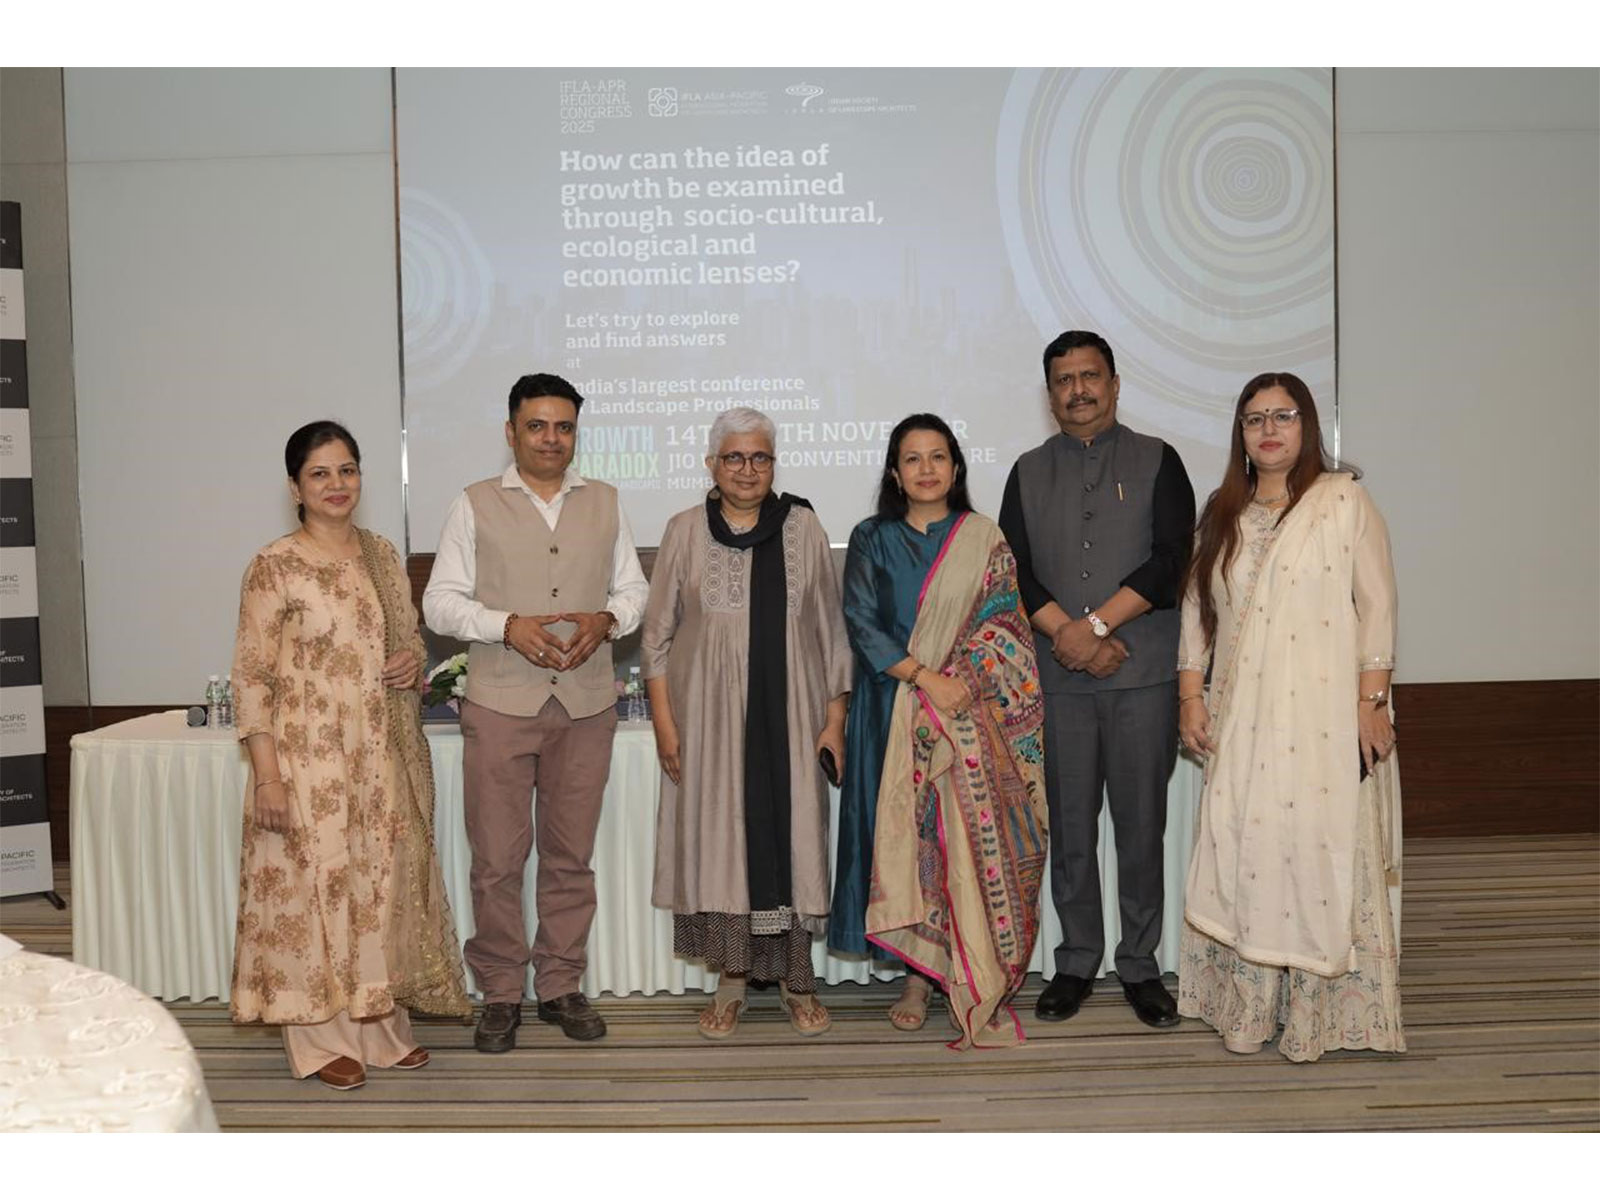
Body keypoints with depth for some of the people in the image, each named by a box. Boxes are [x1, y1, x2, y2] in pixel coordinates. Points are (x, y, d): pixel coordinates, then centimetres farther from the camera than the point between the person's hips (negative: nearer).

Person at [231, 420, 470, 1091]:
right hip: (311, 756, -5)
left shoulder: (381, 555, 8)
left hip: (385, 753, 6)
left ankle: (382, 1023, 26)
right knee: (315, 883, 3)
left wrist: (415, 662, -5)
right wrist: (267, 775, -15)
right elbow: (252, 676, -10)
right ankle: (322, 1038, 18)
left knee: (386, 879, 11)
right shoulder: (274, 567, -8)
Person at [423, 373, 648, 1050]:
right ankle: (500, 994, 16)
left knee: (571, 855, 9)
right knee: (497, 859, 1)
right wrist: (507, 627, -15)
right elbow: (440, 602, 1)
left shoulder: (605, 503, 12)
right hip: (500, 702, -2)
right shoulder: (474, 506, 4)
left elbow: (634, 587, 13)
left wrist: (606, 619, -8)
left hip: (586, 704, 2)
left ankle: (561, 986, 23)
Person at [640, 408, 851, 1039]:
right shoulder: (685, 531, 4)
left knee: (792, 836, 3)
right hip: (709, 715, 0)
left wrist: (834, 719, 1)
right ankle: (731, 979, 17)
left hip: (789, 715, 0)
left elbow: (832, 631, 6)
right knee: (718, 838, 3)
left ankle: (797, 978, 17)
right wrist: (664, 722, -2)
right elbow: (658, 634, 5)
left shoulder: (803, 527, 5)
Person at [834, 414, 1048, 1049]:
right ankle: (917, 976, 13)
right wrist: (926, 678, -14)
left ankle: (979, 981, 4)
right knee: (905, 835, 2)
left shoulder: (984, 539, 7)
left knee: (975, 840, -4)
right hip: (894, 714, 1)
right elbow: (861, 623, -3)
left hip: (970, 712, -1)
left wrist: (960, 683, -14)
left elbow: (1002, 622, 1)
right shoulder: (871, 540, 7)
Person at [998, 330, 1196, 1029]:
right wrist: (1068, 634, -11)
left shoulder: (1156, 461, 7)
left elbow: (1172, 557, -5)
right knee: (1070, 827, 6)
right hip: (1059, 678, 2)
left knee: (1141, 825, 3)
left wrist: (1096, 622, -13)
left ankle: (1140, 966, 15)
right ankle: (1076, 964, 18)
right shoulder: (1029, 472, 13)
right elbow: (1015, 568, 3)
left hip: (1144, 676, -1)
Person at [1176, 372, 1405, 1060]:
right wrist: (1191, 695, 6)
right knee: (1243, 851, 4)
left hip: (1325, 713, -4)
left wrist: (1372, 701, -10)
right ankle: (1247, 1008, 15)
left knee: (1324, 850, -2)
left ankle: (1322, 1012, 10)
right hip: (1242, 715, 4)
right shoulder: (1223, 513, 13)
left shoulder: (1344, 501, -1)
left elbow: (1376, 603, -5)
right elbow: (1197, 608, 14)